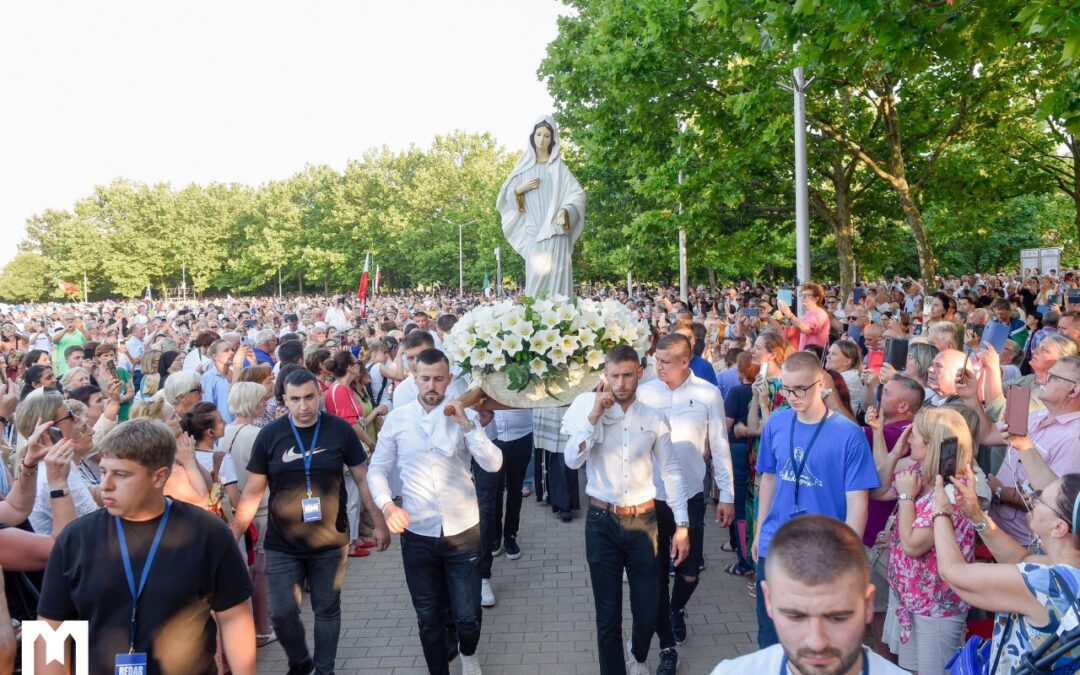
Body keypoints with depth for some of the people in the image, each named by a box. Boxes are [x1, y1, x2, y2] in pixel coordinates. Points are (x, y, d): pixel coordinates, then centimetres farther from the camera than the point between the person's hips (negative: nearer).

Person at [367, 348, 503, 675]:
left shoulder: (465, 416, -4)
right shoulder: (396, 418, -2)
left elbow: (493, 464, -12)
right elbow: (377, 469, 3)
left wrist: (465, 425, -22)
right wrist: (387, 504, -15)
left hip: (462, 530, 0)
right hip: (417, 534, 1)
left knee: (468, 616, 8)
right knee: (429, 618, 14)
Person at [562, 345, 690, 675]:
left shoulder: (654, 418, -1)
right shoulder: (589, 411, -4)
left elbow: (671, 472, 3)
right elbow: (572, 461, -14)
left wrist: (682, 525, 0)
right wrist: (593, 416, -20)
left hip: (643, 522, 1)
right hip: (602, 523, -1)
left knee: (649, 609, 11)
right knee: (608, 613, 9)